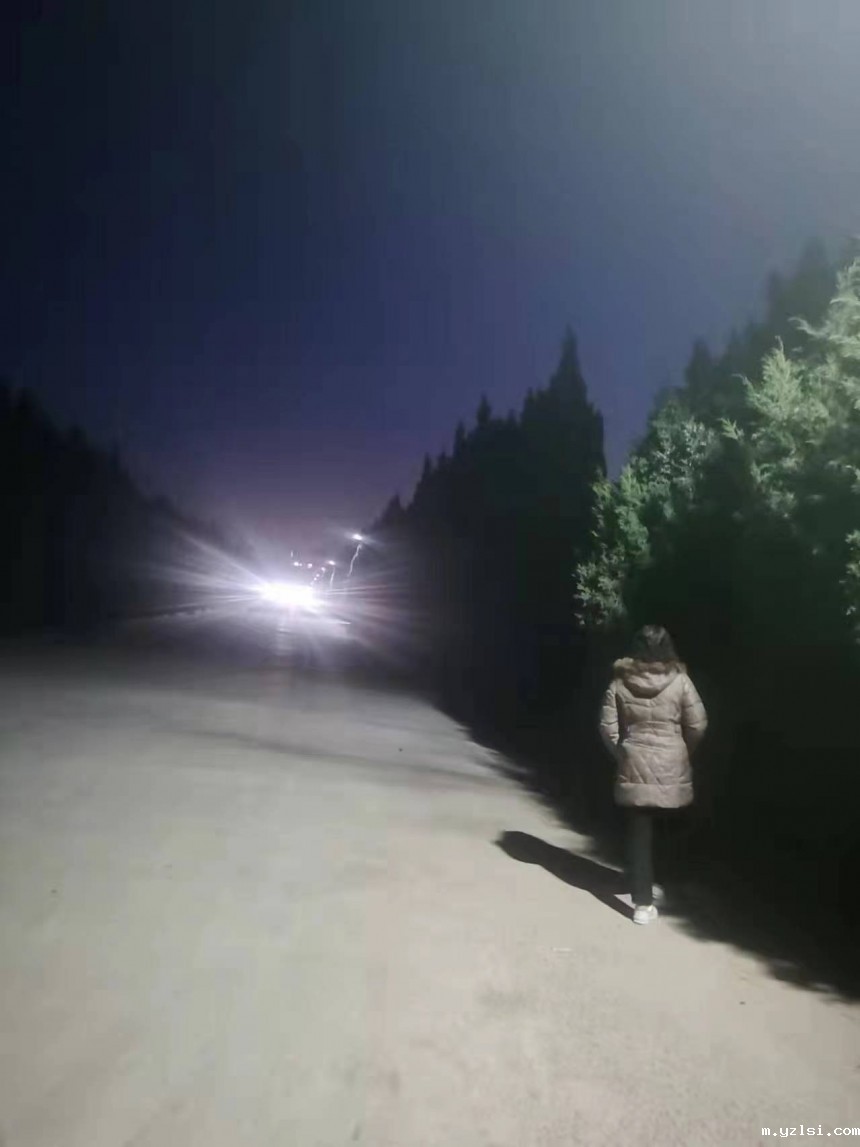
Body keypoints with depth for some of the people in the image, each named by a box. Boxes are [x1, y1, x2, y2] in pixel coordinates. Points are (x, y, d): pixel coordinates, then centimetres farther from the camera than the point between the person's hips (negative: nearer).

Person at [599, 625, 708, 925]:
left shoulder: (620, 682, -5)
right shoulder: (680, 681, -8)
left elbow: (607, 726, -5)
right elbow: (698, 726, -5)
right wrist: (682, 751, 12)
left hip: (634, 769, 0)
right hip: (671, 770, 0)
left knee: (640, 835, 7)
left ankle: (643, 903, 11)